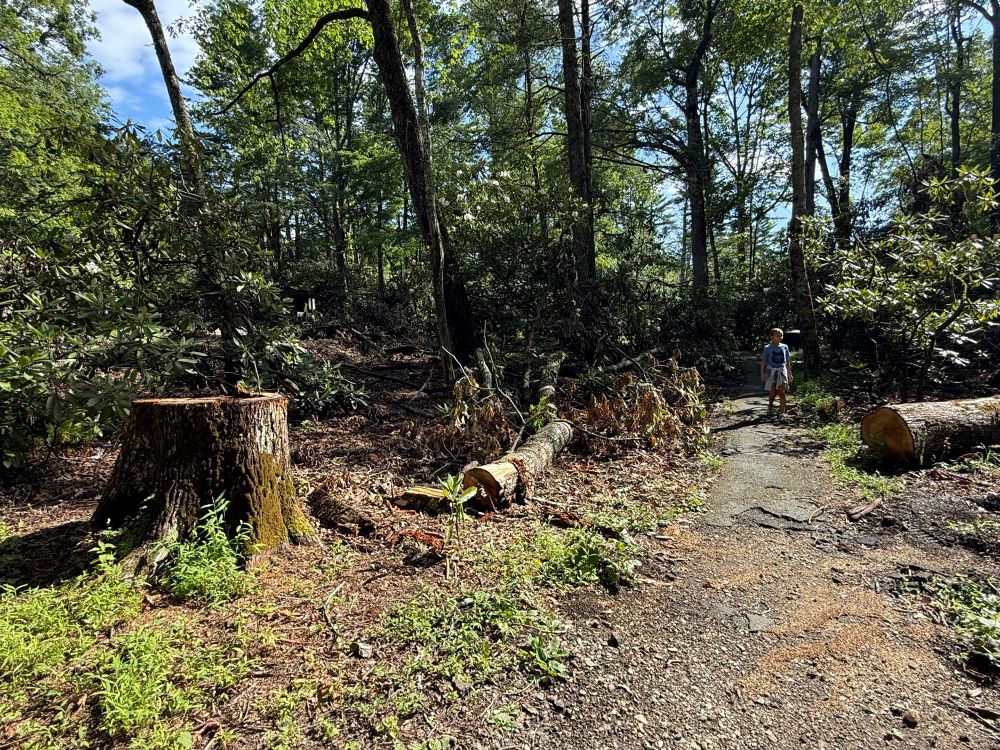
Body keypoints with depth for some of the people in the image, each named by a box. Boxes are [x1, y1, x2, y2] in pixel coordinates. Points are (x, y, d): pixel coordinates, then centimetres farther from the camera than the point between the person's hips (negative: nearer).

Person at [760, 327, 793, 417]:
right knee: (772, 392, 1)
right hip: (771, 371, -1)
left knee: (781, 392, -8)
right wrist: (762, 373, -9)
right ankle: (770, 405, 33)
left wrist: (789, 373, 12)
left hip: (782, 370, 1)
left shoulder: (784, 347, 5)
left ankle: (782, 413, -7)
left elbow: (788, 361, 12)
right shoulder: (768, 348, -3)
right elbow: (763, 361, -2)